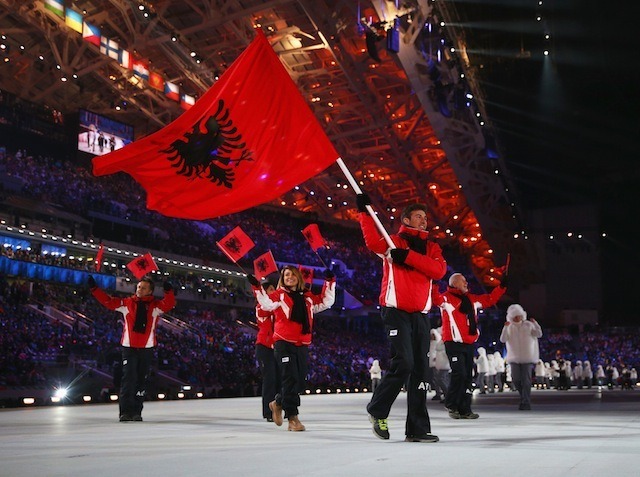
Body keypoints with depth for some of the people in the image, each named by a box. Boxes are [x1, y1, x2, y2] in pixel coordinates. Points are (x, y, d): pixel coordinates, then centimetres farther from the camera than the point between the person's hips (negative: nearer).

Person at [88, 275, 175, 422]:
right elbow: (108, 301, 0)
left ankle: (136, 411, 18)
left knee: (141, 381, 8)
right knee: (128, 379, -8)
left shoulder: (155, 305, 3)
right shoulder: (126, 303, 4)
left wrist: (168, 292, -32)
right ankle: (126, 411, -6)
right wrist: (94, 288, -8)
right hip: (129, 348, -1)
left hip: (147, 349, 1)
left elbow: (169, 305, -14)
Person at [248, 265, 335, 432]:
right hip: (283, 343, -5)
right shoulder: (279, 294, 3)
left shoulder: (308, 297, 17)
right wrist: (257, 288, -27)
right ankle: (292, 417, -4)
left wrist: (329, 282, 14)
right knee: (290, 379, -11)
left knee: (299, 381, 7)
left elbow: (326, 302, 19)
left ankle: (278, 403, 32)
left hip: (302, 345, 5)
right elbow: (267, 303, -15)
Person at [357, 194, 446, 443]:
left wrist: (409, 256, -13)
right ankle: (377, 410, 4)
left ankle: (417, 428, 10)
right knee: (403, 362, -17)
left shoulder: (432, 248, 17)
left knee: (420, 370, 4)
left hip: (421, 315, 5)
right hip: (396, 312, -5)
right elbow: (373, 242, -19)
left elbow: (439, 270, -4)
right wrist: (364, 212, -25)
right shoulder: (392, 242, 4)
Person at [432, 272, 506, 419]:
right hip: (453, 343, -8)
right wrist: (433, 285, -42)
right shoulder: (446, 298, -6)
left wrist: (502, 286, 20)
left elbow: (490, 299, 26)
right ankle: (451, 405, 4)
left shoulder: (472, 299, 18)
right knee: (459, 374, -14)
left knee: (468, 376, 8)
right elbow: (436, 299, -27)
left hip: (469, 344, 8)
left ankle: (464, 409, 15)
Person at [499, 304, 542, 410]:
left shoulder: (528, 325, 2)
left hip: (527, 357, -1)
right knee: (516, 379, -6)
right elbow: (503, 339, -8)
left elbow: (539, 334, -7)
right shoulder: (509, 327, 4)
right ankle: (524, 396, 21)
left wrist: (535, 323, -22)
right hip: (514, 358, 1)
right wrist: (505, 327, -22)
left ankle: (526, 403, -4)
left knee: (526, 380, -7)